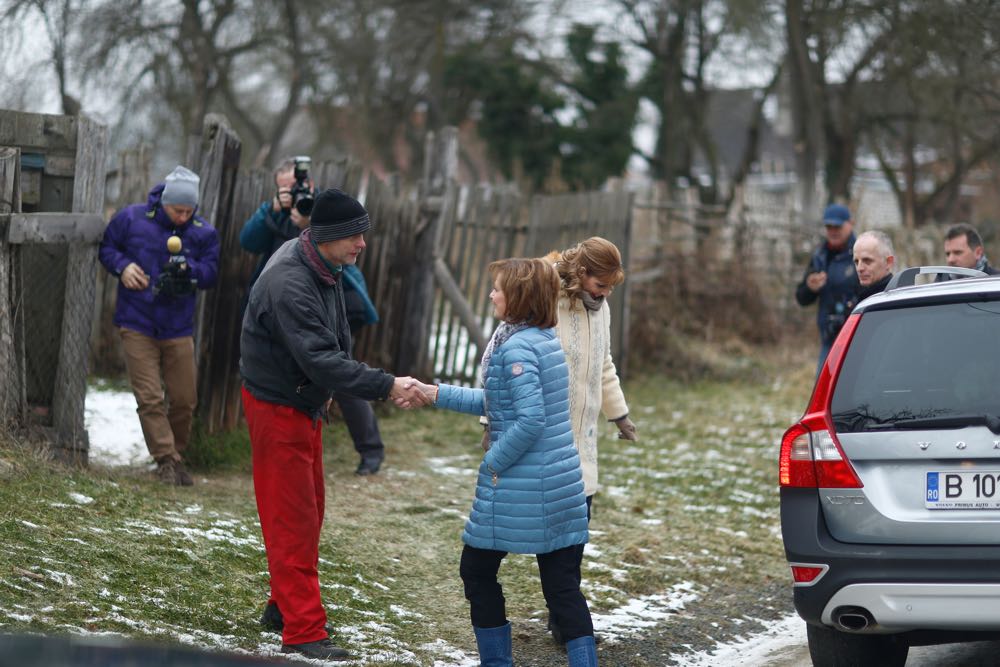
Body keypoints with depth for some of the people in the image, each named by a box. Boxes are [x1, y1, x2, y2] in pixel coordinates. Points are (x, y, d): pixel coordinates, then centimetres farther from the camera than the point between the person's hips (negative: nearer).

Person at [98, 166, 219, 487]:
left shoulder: (203, 233, -2)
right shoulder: (131, 219, -5)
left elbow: (210, 272, 0)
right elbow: (107, 248, 7)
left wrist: (189, 267, -22)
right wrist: (123, 265, -14)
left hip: (178, 328, 2)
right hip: (137, 324, -2)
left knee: (184, 399, 5)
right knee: (149, 398, -7)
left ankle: (176, 456, 23)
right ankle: (167, 460, -4)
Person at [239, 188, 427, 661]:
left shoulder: (326, 268, 1)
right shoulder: (288, 284, -30)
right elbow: (320, 358, -35)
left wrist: (327, 388, 8)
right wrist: (387, 387, -37)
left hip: (307, 403, 9)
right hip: (277, 406, -9)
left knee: (309, 511, 17)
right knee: (293, 520, -6)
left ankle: (286, 604, 30)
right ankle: (303, 631, -3)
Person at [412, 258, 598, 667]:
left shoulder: (516, 348, -16)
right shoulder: (547, 338, 11)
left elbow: (530, 420, -25)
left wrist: (494, 462, -12)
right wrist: (436, 394, 17)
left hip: (520, 486, -8)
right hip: (562, 481, 8)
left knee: (477, 569, 11)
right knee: (561, 582, 7)